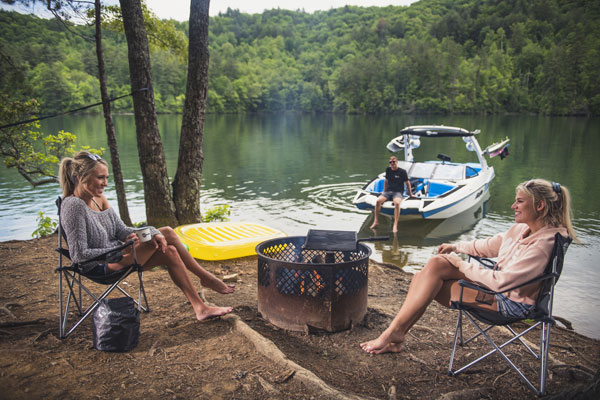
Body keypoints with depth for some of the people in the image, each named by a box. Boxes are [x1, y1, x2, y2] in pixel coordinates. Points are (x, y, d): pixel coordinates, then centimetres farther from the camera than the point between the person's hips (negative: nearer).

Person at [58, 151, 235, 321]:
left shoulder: (98, 198, 6)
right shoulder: (73, 205, -21)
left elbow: (122, 230, 6)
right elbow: (79, 255, -24)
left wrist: (152, 232, -13)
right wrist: (122, 249, -23)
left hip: (114, 254, 9)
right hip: (100, 267, -9)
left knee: (169, 251, -11)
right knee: (166, 234, -18)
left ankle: (200, 308, -3)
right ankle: (206, 277, -2)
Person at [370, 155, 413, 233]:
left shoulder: (402, 171, 0)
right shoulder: (388, 170, 12)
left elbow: (407, 183, 8)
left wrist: (410, 194, 12)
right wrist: (384, 191, 28)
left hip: (398, 192, -4)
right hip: (388, 191, 4)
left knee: (397, 203, -38)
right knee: (378, 201, -26)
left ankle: (395, 225, -37)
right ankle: (376, 221, -13)